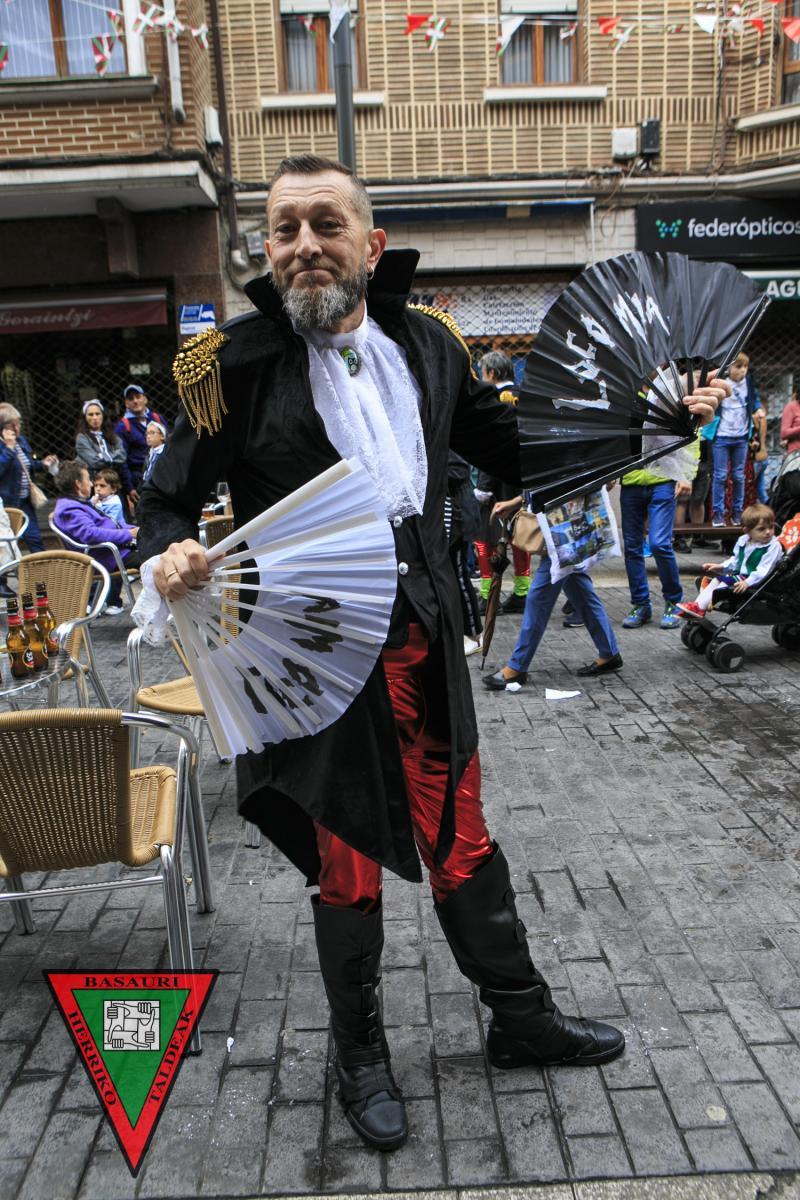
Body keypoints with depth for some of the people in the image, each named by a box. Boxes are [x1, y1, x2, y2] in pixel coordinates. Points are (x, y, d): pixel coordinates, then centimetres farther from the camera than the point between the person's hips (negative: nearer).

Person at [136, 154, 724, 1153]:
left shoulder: (426, 343, 6)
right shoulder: (237, 361, -6)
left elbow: (511, 451, 16)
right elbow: (170, 499, 0)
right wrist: (170, 555, -24)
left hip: (427, 639, 4)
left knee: (461, 837, 18)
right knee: (348, 861, 12)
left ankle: (521, 1017, 42)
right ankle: (360, 1057, 38)